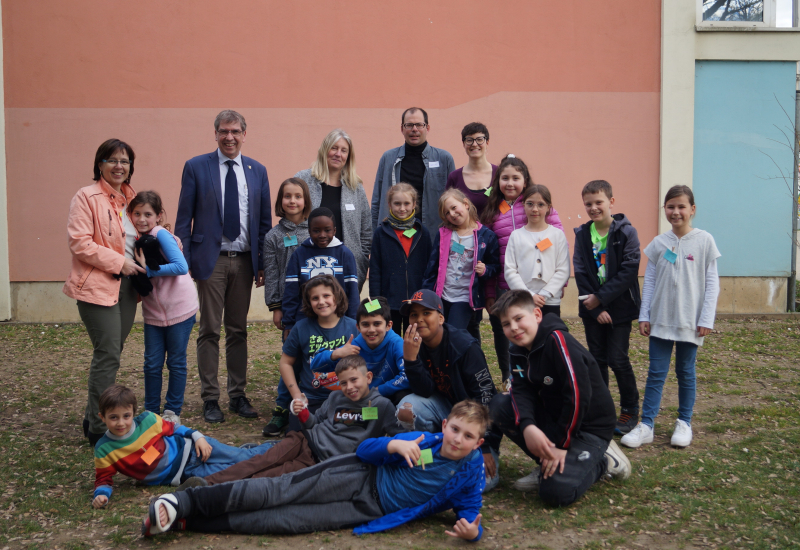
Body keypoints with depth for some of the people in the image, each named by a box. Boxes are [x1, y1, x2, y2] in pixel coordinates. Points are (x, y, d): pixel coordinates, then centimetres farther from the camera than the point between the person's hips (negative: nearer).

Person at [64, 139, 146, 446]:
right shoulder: (87, 197, -7)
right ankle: (98, 429, 2)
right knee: (108, 356, -9)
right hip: (98, 287, -7)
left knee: (110, 355, 12)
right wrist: (119, 262, -16)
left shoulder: (130, 198, 15)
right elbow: (79, 242, -15)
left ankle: (94, 419, 25)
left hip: (126, 286, 7)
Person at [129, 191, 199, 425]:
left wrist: (148, 269, -22)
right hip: (153, 312, 5)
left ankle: (173, 411, 20)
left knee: (176, 362, 7)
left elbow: (181, 266, -26)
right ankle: (151, 411, 21)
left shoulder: (161, 234, -15)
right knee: (152, 363, 8)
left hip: (179, 308, -5)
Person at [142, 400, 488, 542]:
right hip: (361, 476, 0)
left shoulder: (470, 473, -3)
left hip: (372, 509, 0)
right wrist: (395, 445, -25)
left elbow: (470, 512, 1)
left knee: (290, 520, -15)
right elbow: (366, 450, -3)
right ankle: (184, 502, -20)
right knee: (284, 491, -19)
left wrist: (472, 530, -24)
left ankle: (189, 521, -16)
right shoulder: (422, 440, -4)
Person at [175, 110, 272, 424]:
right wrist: (183, 262, -7)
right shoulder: (196, 167, 0)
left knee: (238, 331, 10)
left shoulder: (257, 171, 8)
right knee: (209, 331, 2)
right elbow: (184, 218, -1)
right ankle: (210, 398, 12)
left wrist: (264, 263, 4)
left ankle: (238, 395, 20)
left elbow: (265, 220, 10)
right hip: (210, 259, -3)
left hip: (245, 261, 3)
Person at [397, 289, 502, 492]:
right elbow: (424, 392, -15)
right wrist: (410, 358, -30)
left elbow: (485, 397, -22)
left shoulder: (465, 346, -23)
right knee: (406, 409, -25)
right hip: (445, 405, 5)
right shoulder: (416, 345, -8)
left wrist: (485, 446, -24)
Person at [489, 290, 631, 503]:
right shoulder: (519, 349, 3)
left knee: (556, 491, -26)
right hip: (554, 417, 8)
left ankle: (602, 460, 3)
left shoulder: (557, 340, -23)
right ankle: (546, 462, 1)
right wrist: (527, 426, -29)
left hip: (589, 426, -8)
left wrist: (561, 445, -20)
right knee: (499, 405, -11)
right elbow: (522, 391, -8)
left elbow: (578, 396, -26)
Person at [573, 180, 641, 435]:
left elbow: (629, 270, -14)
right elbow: (580, 272, -2)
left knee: (618, 359, -4)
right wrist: (595, 308, -10)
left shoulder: (626, 232, -8)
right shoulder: (582, 234, 2)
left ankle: (630, 411, 15)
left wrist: (600, 298, -16)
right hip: (592, 308, 4)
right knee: (597, 359, 10)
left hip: (620, 307, -3)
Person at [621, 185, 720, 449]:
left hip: (690, 321, -2)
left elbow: (712, 283, -3)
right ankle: (646, 425, 6)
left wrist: (706, 319, -7)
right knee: (656, 372, 3)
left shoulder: (704, 241, -3)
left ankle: (684, 423, 23)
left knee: (686, 371, 10)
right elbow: (649, 281, 6)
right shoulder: (658, 243, 3)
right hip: (660, 319, 2)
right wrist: (643, 316, 1)